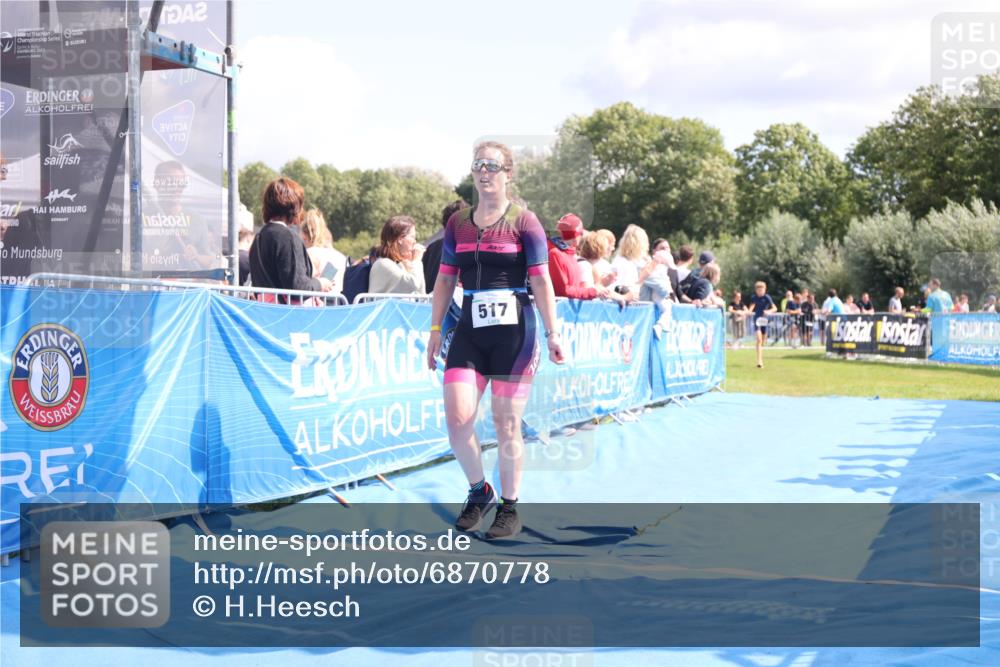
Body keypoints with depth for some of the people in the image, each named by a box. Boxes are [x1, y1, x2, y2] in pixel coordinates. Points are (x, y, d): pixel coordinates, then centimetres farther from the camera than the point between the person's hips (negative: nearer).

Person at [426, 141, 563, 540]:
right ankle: (478, 491, 18)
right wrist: (435, 330, 11)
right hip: (469, 331, 3)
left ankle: (509, 508, 17)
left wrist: (551, 333, -9)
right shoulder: (458, 223, 9)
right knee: (457, 419, -7)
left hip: (513, 331, -3)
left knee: (506, 423, 1)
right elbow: (445, 280, 14)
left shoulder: (523, 222, -2)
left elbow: (541, 281, -4)